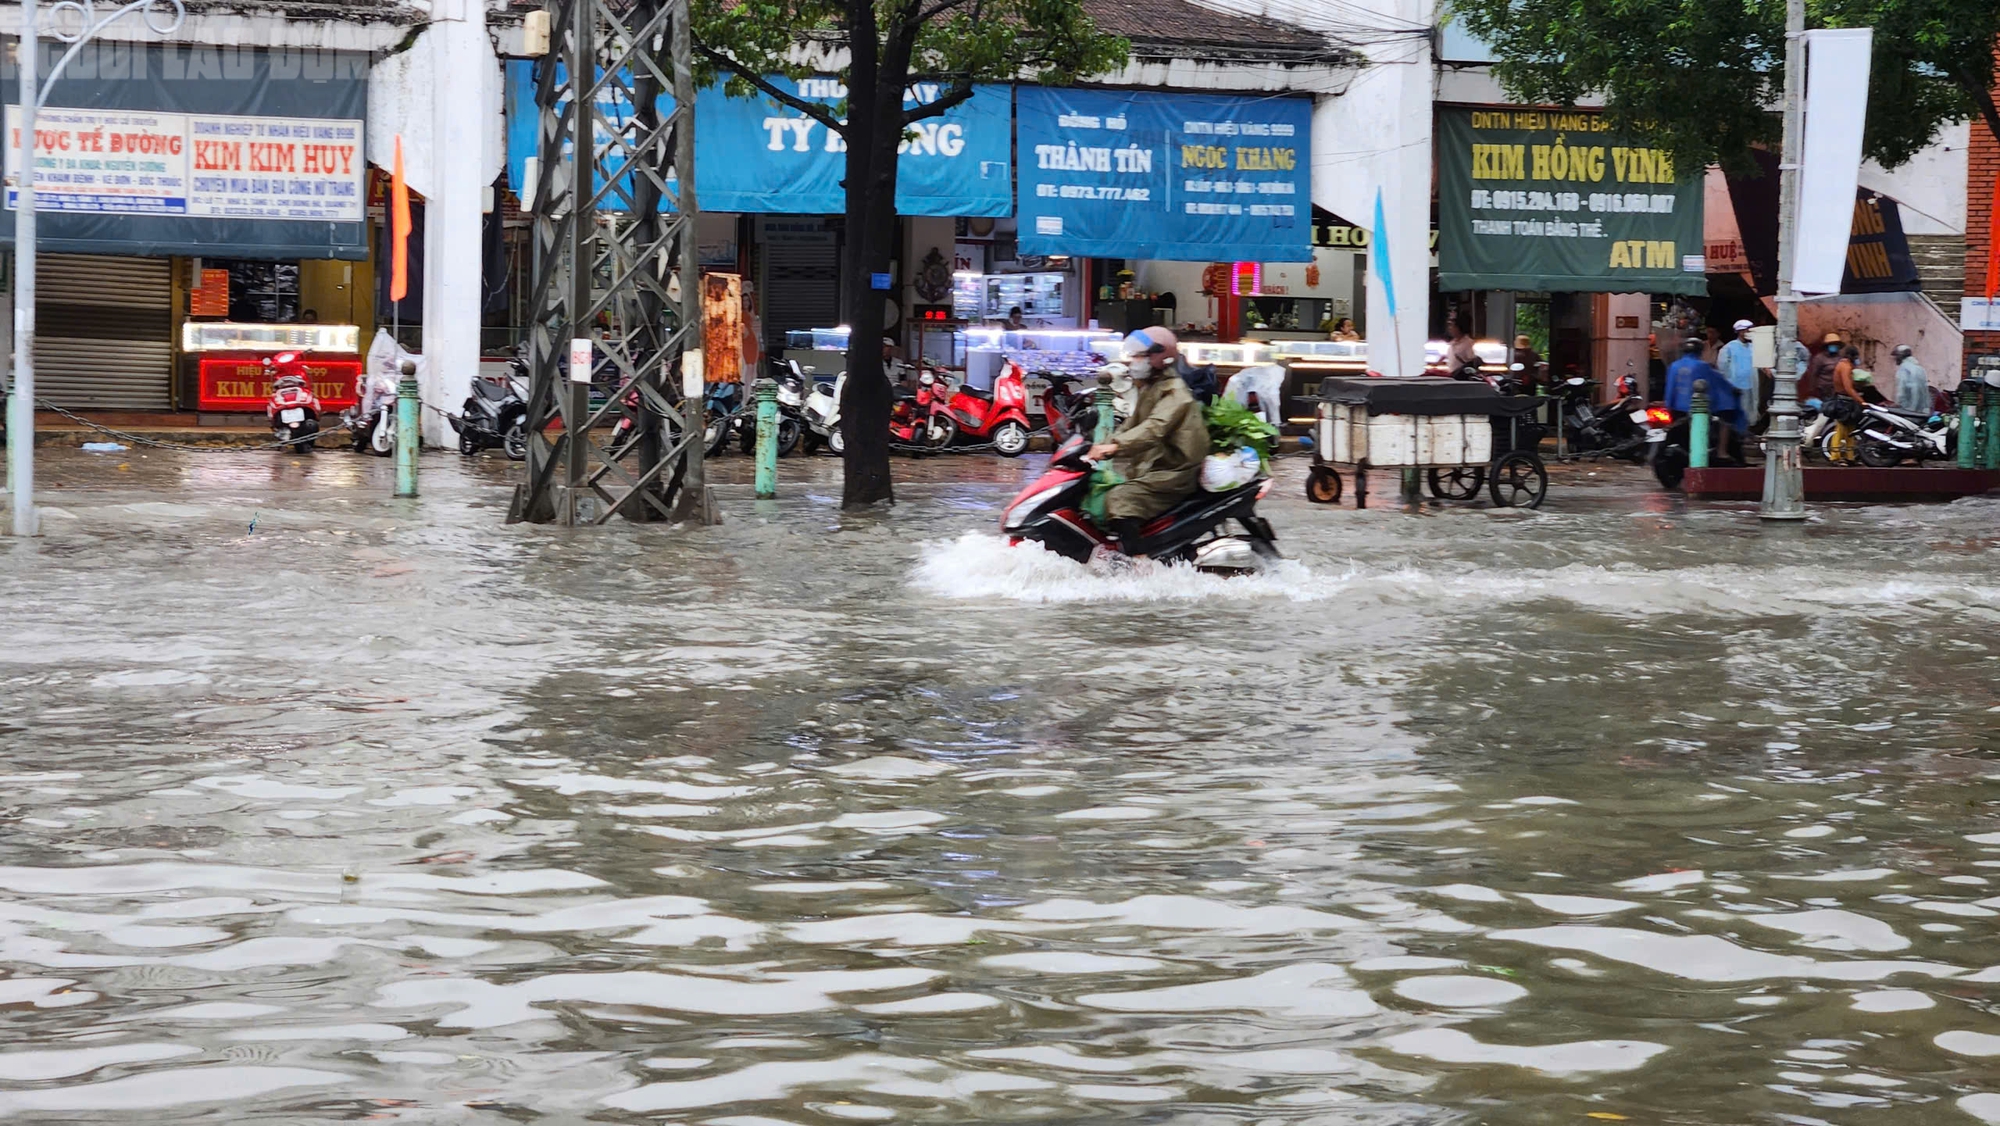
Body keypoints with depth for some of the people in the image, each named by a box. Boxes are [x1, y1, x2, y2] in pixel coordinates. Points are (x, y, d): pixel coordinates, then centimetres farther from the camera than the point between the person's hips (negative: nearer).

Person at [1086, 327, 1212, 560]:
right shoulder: (1149, 389, 18)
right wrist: (1102, 445, 5)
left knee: (1121, 499, -27)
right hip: (1152, 466, 11)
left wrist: (1116, 446, -42)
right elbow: (1133, 426, 20)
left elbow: (1155, 428, -31)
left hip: (1174, 471, -11)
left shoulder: (1174, 392, -14)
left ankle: (1138, 561, -34)